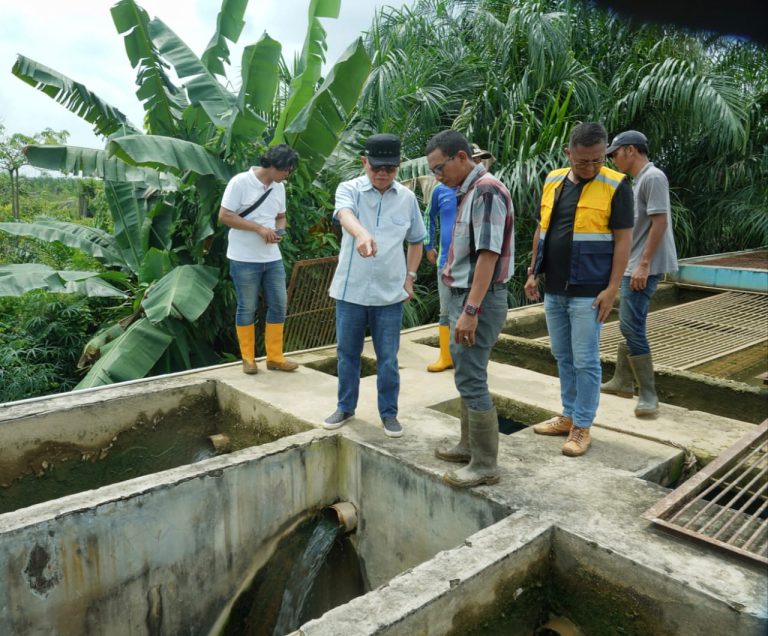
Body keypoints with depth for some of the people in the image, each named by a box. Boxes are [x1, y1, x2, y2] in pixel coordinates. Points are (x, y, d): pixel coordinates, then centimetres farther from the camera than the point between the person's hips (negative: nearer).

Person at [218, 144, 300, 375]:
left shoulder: (279, 187, 8)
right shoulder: (240, 182, -11)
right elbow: (224, 216, -14)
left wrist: (279, 231, -4)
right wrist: (259, 228, -19)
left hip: (273, 258, 6)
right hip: (244, 260, -6)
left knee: (278, 305, 6)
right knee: (247, 309, 4)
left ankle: (275, 357, 17)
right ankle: (248, 359, 17)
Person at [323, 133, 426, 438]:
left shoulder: (407, 198, 2)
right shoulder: (348, 189, -6)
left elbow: (416, 241, 15)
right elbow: (345, 215, -31)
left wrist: (410, 277, 6)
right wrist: (362, 235, -52)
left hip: (390, 293, 1)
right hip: (350, 290, -1)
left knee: (388, 358, 8)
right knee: (347, 353, 13)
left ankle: (389, 413, 25)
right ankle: (345, 407, 32)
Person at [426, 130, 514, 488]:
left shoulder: (486, 191, -15)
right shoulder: (469, 191, 15)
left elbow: (488, 255, -22)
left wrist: (471, 311, -25)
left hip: (478, 300, -10)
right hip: (464, 296, 10)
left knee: (471, 381, -5)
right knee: (468, 376, 16)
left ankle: (485, 465, 5)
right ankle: (469, 445, 29)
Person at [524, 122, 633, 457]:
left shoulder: (615, 185, -8)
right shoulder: (553, 181, 8)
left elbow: (623, 239, -9)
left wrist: (612, 288, -14)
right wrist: (533, 272, 12)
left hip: (587, 292, -5)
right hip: (553, 289, 6)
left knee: (585, 361, 1)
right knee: (563, 357, 14)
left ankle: (582, 427, 13)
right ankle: (568, 416, 28)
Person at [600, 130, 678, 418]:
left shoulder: (653, 177, -14)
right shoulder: (639, 180, 17)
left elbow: (660, 223, -21)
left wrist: (643, 265, -23)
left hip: (645, 266, -10)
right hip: (633, 265, 10)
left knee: (632, 327, -12)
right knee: (629, 324, 15)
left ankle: (649, 395, -6)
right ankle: (623, 381, 26)